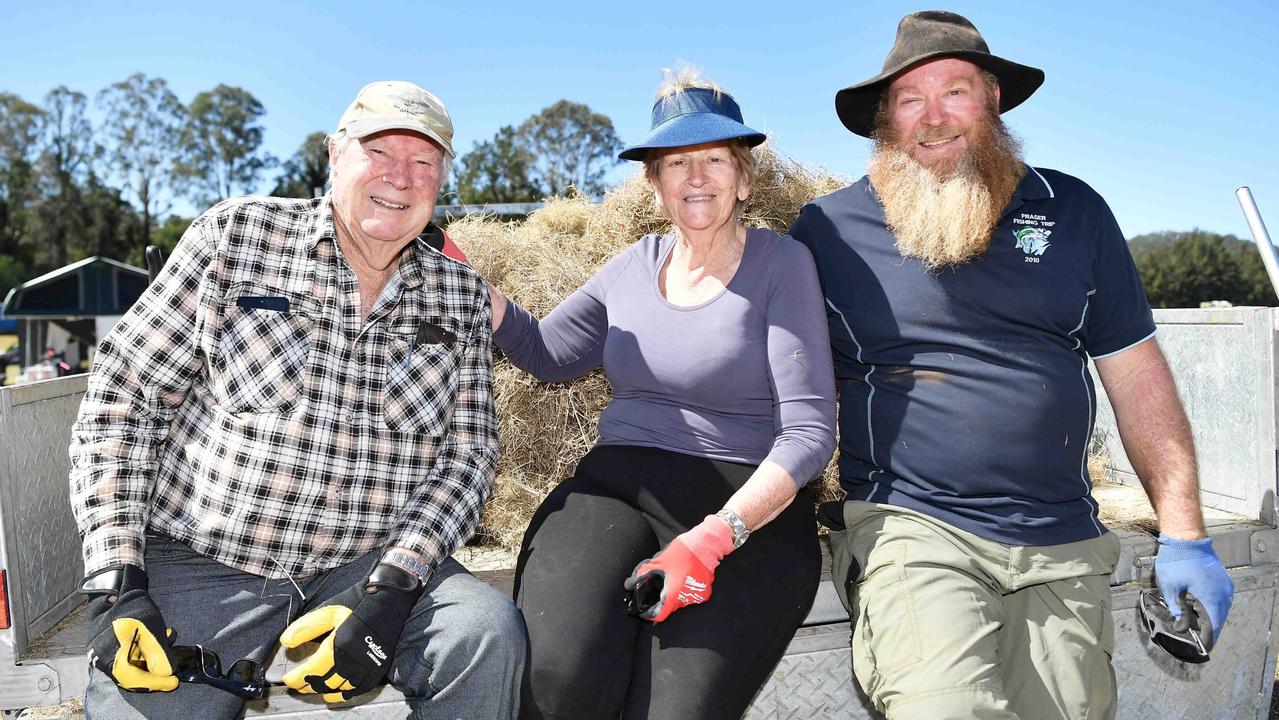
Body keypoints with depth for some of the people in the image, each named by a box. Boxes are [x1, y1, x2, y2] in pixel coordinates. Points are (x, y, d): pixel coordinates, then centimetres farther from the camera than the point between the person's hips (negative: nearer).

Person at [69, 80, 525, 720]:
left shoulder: (461, 296, 3)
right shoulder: (233, 235, -3)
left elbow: (467, 455, -1)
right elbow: (121, 398, -2)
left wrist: (390, 589, -17)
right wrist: (114, 583, -9)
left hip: (372, 567, 1)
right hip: (201, 569, 0)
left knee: (490, 637, -24)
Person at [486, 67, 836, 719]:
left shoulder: (780, 264, -2)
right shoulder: (636, 265, 14)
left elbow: (809, 432, -7)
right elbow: (546, 354, 22)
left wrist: (713, 538, -19)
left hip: (748, 512, -2)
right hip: (614, 486, 3)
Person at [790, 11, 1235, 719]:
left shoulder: (1073, 210, 9)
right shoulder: (829, 229, 2)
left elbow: (1136, 374, 11)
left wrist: (1186, 536, 7)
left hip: (1062, 551, 4)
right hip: (909, 529, -3)